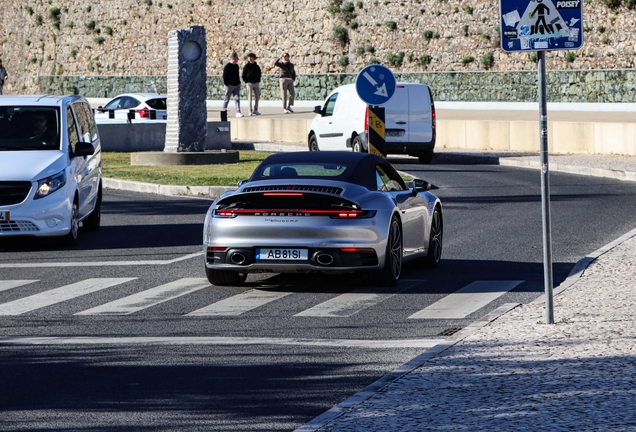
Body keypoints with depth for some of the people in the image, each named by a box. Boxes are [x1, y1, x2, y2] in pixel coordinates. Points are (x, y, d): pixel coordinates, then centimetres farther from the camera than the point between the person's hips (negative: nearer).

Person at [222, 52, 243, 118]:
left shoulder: (236, 66, 12)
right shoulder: (227, 66, -10)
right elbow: (224, 76, -10)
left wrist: (239, 83, 19)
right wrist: (225, 85, -13)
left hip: (236, 85, 6)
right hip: (229, 85, -6)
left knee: (237, 98, -4)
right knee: (227, 99, 6)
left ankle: (238, 112, -10)